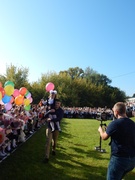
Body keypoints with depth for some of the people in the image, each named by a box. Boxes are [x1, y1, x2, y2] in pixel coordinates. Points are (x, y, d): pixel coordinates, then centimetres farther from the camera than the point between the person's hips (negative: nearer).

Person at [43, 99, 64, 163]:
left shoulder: (61, 111, -5)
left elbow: (59, 118, -19)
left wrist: (51, 119, -23)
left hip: (56, 127, 0)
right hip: (49, 126, 0)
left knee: (55, 141, 16)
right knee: (48, 142, -8)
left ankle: (53, 150, 45)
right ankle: (46, 157, -4)